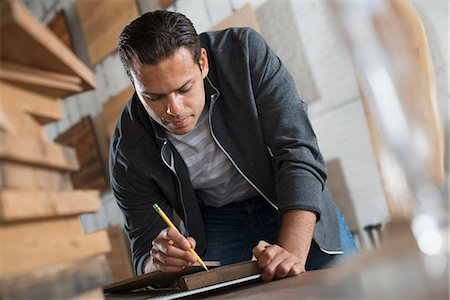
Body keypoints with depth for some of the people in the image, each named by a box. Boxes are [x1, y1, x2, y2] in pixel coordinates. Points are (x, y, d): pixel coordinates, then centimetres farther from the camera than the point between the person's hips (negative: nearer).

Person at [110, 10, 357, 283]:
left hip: (293, 201, 1)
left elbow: (298, 151, -30)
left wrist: (293, 251, -44)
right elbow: (145, 253, -14)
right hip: (215, 223, 0)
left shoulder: (245, 52, -26)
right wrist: (158, 263, -40)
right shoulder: (128, 150, -23)